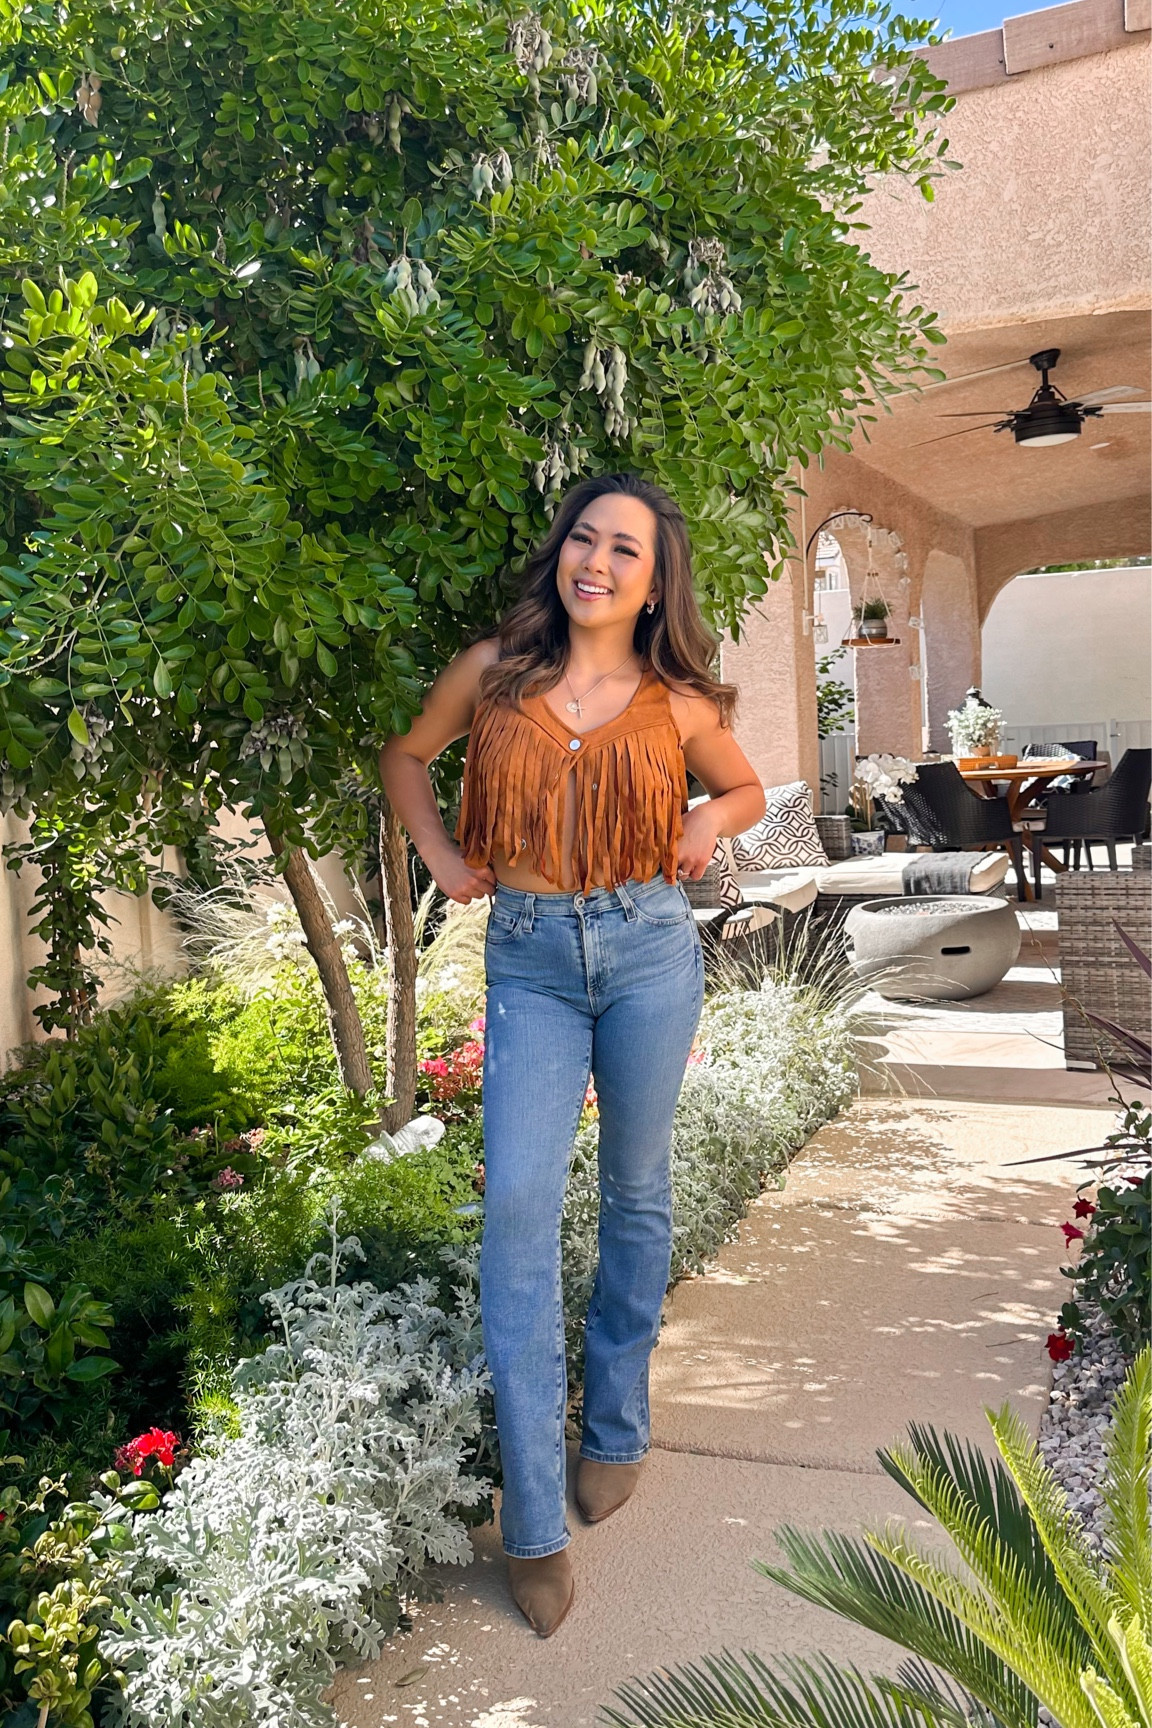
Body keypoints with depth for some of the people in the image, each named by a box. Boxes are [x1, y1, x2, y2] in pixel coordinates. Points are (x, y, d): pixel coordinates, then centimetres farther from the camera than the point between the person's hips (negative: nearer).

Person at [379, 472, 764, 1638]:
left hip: (647, 946, 1)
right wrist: (439, 855, 5)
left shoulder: (678, 703, 1)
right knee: (518, 1204, -9)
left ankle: (617, 1428, 33)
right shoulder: (495, 669, 1)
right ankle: (533, 1521, 1)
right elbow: (406, 755, 17)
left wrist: (711, 823, -1)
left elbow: (746, 789, 19)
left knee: (634, 1193, 12)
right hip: (529, 960, 0)